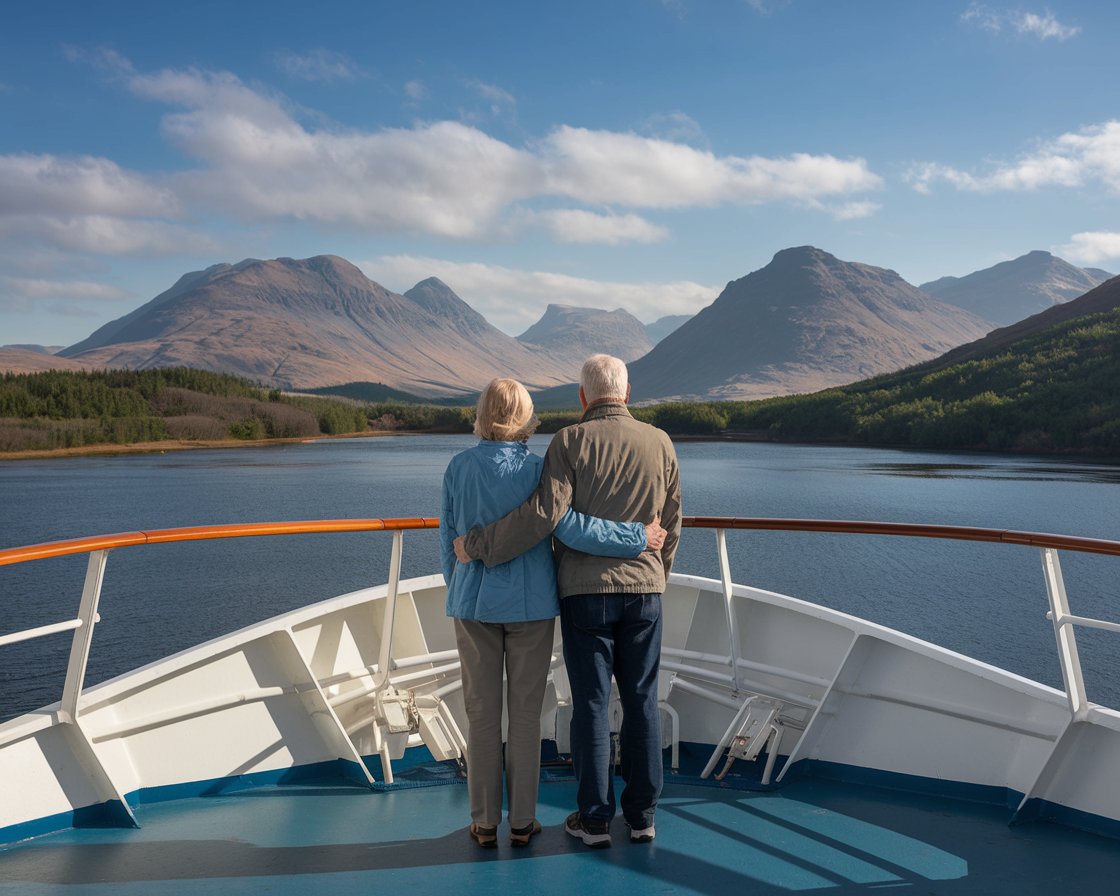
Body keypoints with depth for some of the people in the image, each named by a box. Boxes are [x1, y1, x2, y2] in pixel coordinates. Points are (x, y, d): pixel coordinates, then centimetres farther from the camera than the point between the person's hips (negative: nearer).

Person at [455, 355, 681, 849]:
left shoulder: (571, 441, -9)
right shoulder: (660, 443, 2)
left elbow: (544, 514, -19)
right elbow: (670, 525, 7)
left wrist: (477, 545, -10)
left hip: (585, 590, -3)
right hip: (643, 590, 3)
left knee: (590, 702, 5)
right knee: (641, 700, 10)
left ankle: (595, 818, 13)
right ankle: (642, 815, 18)